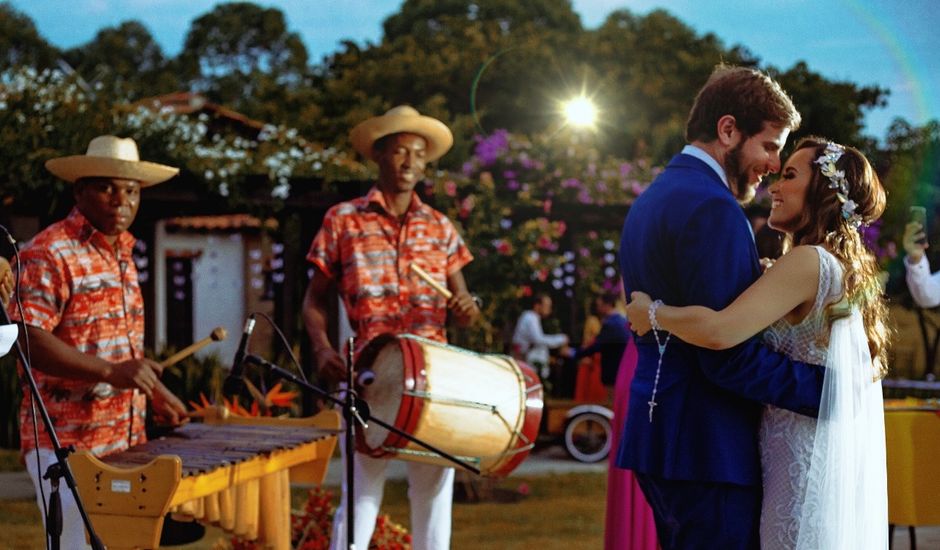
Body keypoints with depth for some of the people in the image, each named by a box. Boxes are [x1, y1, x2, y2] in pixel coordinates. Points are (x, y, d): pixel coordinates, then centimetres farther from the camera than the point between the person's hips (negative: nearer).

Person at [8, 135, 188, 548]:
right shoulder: (49, 254, -12)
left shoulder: (122, 254, 15)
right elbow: (27, 339, -23)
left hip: (126, 443, 8)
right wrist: (111, 372, -30)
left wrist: (155, 393, 15)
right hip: (65, 444, -8)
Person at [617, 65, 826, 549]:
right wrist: (826, 386, -16)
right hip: (708, 447, -10)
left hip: (657, 433, 10)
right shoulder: (713, 209, -17)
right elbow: (728, 354, -22)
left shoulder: (651, 199, 16)